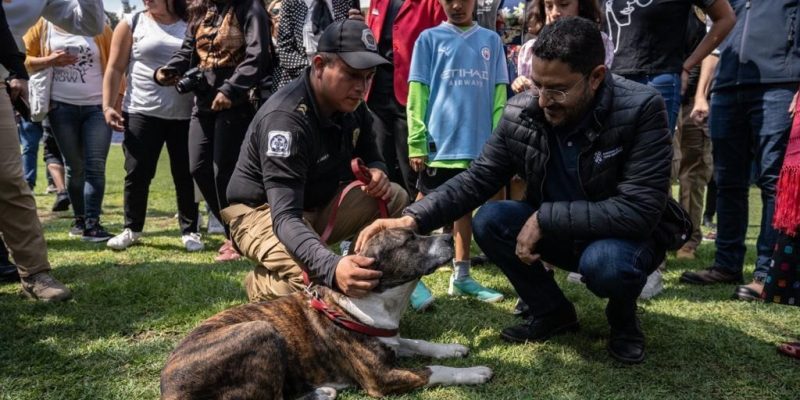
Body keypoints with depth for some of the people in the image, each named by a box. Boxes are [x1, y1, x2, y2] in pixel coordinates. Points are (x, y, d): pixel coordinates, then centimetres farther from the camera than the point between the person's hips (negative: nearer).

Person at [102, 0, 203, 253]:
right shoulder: (131, 24, 5)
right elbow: (115, 69, 4)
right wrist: (107, 106, -5)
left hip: (185, 115, 0)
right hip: (142, 112, 0)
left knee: (186, 175, 4)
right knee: (137, 173, 3)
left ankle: (190, 231, 15)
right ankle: (132, 229, 19)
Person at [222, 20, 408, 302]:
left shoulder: (351, 105, -7)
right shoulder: (286, 117, -32)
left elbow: (371, 159, 8)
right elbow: (286, 218, -40)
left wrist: (376, 173, -20)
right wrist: (331, 268, -59)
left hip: (317, 204, 8)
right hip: (263, 212, -7)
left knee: (395, 198, -10)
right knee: (316, 276, -34)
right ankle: (261, 284, 0)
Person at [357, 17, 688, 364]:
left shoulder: (641, 108, -26)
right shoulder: (520, 112, -13)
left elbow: (639, 209, -30)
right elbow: (477, 178, -10)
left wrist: (545, 219, -32)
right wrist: (413, 219, -26)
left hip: (627, 235, -4)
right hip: (555, 231, 4)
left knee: (604, 262, -37)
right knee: (488, 221, -18)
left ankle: (623, 319, 2)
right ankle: (552, 311, 4)